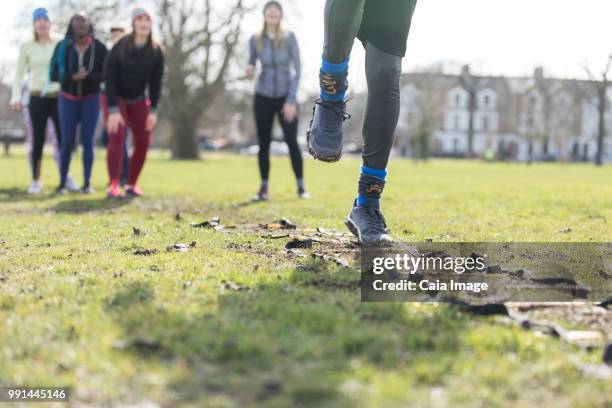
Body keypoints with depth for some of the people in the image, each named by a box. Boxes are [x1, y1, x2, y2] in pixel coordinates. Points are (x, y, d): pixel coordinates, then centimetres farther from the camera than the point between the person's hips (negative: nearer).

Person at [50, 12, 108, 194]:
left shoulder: (99, 48, -9)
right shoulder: (62, 47, -7)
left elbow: (106, 75, -9)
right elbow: (54, 75, -8)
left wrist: (87, 76, -27)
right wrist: (73, 77, -27)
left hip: (90, 99, 0)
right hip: (68, 99, 0)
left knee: (87, 141, -4)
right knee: (67, 142, -3)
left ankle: (87, 183, 0)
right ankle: (62, 182, 6)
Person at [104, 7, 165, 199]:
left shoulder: (156, 51, -12)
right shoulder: (119, 47, -22)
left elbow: (156, 81, -4)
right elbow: (109, 78, -20)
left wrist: (153, 110, -10)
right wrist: (113, 110, -26)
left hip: (138, 100, 4)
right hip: (116, 98, -4)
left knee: (143, 142, -2)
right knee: (117, 136, -21)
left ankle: (131, 184, 13)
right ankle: (113, 186, -26)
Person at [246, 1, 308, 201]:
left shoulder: (289, 38, -6)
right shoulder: (255, 39, 0)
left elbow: (297, 69, -7)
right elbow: (250, 66, 10)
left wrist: (291, 100, -13)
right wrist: (249, 70, -17)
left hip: (285, 96, -2)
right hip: (263, 97, 2)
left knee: (292, 141, -11)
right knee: (264, 143, 2)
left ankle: (301, 187, -5)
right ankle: (264, 188, 8)